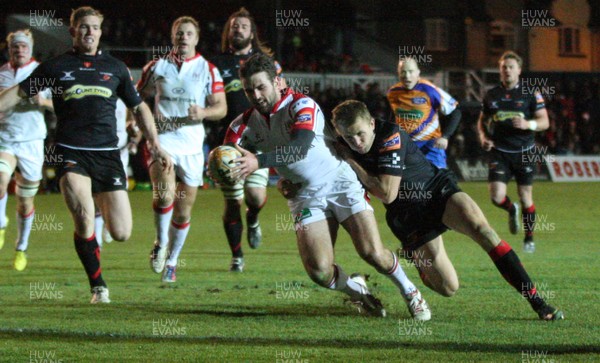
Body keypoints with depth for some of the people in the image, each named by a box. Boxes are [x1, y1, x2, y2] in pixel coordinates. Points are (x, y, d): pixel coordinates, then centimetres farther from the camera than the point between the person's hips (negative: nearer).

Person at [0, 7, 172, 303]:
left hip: (107, 154, 2)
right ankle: (98, 287, -7)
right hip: (70, 154, -2)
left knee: (121, 233, -6)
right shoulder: (56, 67, 7)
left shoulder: (115, 68, 13)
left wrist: (155, 144, 15)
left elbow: (138, 107, 21)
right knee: (84, 219, -24)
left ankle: (100, 208, 30)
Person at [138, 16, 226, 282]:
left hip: (191, 147, 1)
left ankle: (171, 260, 23)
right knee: (165, 193, -25)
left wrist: (204, 112, -18)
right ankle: (161, 243, -1)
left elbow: (221, 108, 3)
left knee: (184, 209, 5)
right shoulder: (157, 67, 8)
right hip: (161, 141, -1)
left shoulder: (208, 70, 5)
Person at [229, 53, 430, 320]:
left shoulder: (301, 105, -17)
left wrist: (259, 161, -48)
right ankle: (356, 290, 16)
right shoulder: (244, 124, -1)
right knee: (319, 272, -17)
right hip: (305, 196, 3)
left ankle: (410, 293, 14)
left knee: (372, 253, -16)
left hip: (338, 182, -3)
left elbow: (302, 145, -35)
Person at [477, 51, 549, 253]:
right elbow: (482, 120, 20)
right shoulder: (491, 95, 7)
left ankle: (529, 238, 22)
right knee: (497, 197, -13)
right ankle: (512, 210, 23)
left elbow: (544, 121, -3)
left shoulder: (530, 94, -1)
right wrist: (483, 136, 0)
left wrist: (527, 124, -23)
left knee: (525, 197, 4)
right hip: (499, 152, 1)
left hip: (524, 151, -1)